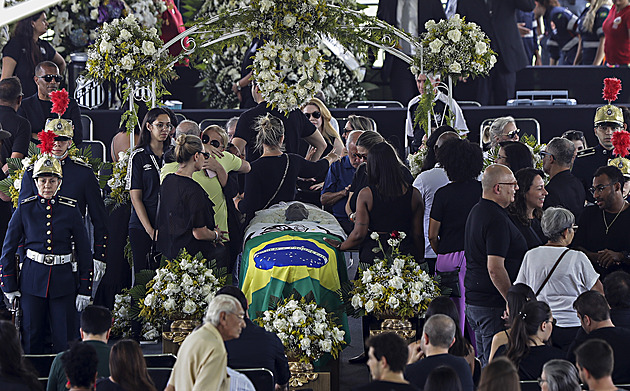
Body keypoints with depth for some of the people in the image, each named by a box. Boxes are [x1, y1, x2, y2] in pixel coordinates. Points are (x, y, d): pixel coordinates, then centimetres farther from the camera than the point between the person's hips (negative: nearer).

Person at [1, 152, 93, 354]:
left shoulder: (70, 209, 0)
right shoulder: (25, 209, 0)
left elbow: (84, 251, 3)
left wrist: (85, 290, 0)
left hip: (63, 281, 0)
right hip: (33, 280, 0)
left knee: (64, 340, 0)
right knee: (32, 338, 4)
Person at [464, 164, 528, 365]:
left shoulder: (476, 211, 14)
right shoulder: (497, 220, -18)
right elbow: (495, 269, -24)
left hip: (473, 301, 10)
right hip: (493, 304, -10)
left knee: (484, 361, 15)